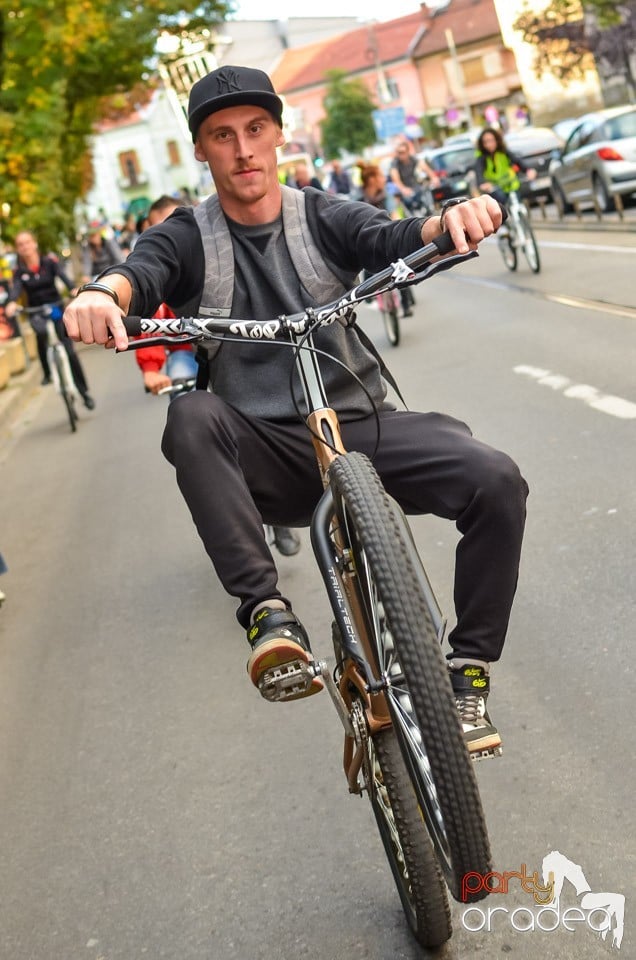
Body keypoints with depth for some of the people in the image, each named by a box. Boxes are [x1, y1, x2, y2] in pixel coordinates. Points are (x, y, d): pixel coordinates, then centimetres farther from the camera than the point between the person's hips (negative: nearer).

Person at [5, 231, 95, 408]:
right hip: (36, 313, 0)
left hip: (56, 309, 0)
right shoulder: (19, 271, -2)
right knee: (41, 333, -34)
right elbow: (16, 288, -19)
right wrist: (11, 303, -42)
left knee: (69, 351, -4)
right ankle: (47, 372, -13)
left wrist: (73, 290, -43)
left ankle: (85, 393, 7)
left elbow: (62, 276, -21)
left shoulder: (50, 262, -5)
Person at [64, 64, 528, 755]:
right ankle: (268, 613, -33)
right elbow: (142, 270, -16)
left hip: (361, 424, 1)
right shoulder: (189, 238, 4)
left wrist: (448, 220, -36)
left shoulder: (322, 217, 6)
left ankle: (469, 669, -5)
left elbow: (391, 239, -13)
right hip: (264, 451, -1)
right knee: (192, 418, -34)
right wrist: (103, 294, -42)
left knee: (496, 480, -23)